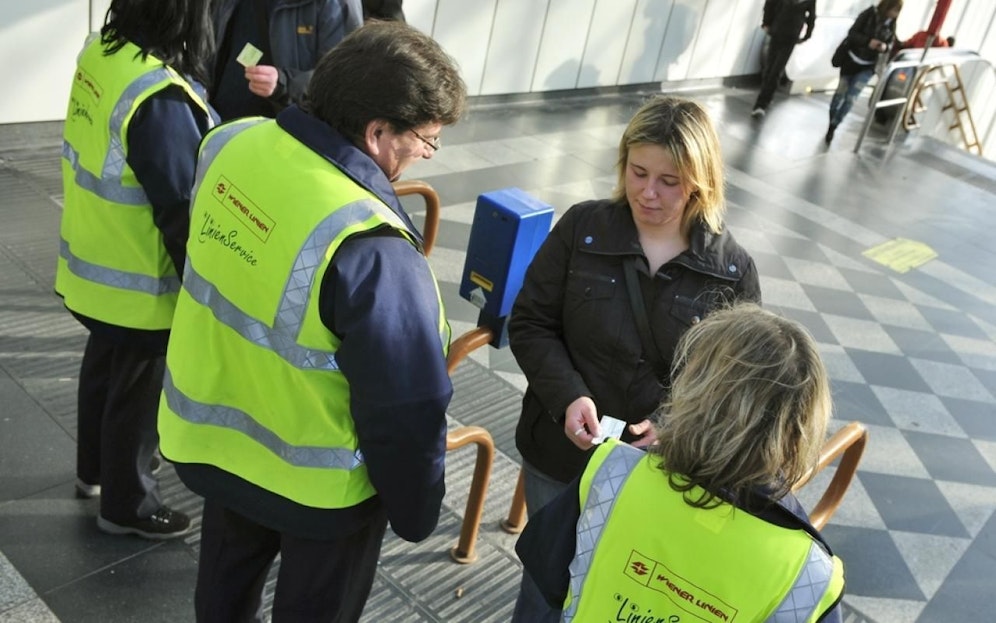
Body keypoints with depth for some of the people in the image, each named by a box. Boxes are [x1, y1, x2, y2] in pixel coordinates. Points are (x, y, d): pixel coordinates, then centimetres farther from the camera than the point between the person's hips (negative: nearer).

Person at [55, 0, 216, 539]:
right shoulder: (159, 98, -30)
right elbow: (182, 211, -24)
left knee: (103, 368, 27)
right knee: (138, 390, 11)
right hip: (140, 283, -9)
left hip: (91, 264, 9)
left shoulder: (98, 53, -3)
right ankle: (126, 504, 31)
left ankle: (95, 467, 49)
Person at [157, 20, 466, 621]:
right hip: (318, 482, -6)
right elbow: (406, 408, -27)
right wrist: (416, 510, -9)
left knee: (229, 571, 33)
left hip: (217, 430, 7)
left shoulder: (232, 144, -13)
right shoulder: (369, 248, -37)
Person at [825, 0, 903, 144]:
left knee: (850, 98, -4)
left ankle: (832, 128, 5)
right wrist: (868, 41, -30)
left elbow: (891, 42, 4)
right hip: (852, 60, -1)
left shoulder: (892, 23, -6)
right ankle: (831, 125, 28)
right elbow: (852, 33, -15)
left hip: (868, 66, 1)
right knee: (840, 93, 10)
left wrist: (885, 47, -20)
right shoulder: (868, 14, -15)